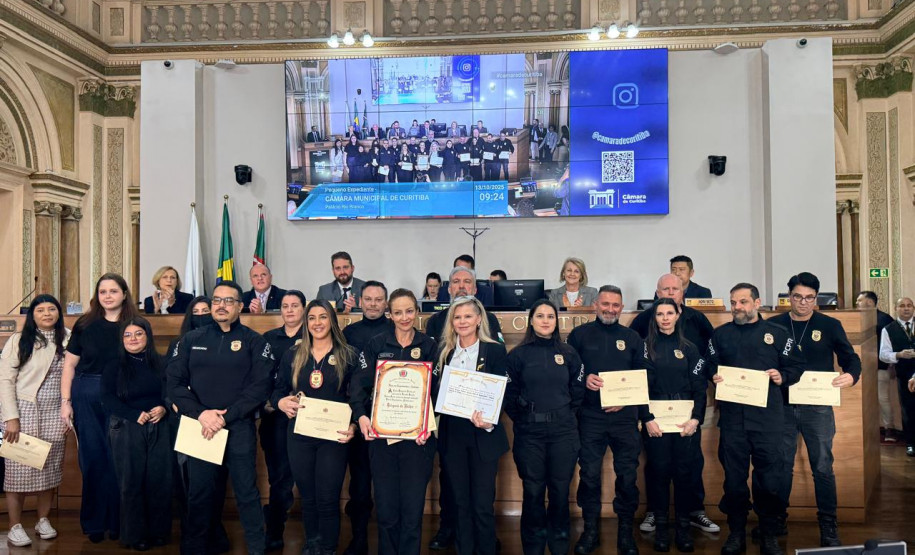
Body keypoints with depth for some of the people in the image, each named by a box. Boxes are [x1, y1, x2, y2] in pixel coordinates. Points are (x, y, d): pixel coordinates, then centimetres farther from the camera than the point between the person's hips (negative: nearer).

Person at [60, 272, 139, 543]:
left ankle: (116, 521, 19)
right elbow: (70, 365, 6)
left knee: (117, 460, 4)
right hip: (86, 397, 1)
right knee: (93, 460, 7)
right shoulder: (85, 324, 4)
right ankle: (93, 522, 21)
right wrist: (65, 401, -1)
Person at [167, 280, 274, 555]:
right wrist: (200, 414, -11)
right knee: (199, 494, 11)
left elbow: (260, 386, -7)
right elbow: (175, 382, 3)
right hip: (199, 427, 3)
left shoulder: (254, 342, 1)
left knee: (247, 493, 3)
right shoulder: (191, 340, 9)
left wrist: (226, 417, -15)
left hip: (240, 428, -2)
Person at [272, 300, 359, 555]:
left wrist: (353, 426, -17)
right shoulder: (293, 355, 7)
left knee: (328, 498, 0)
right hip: (299, 435, 3)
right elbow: (277, 390, 10)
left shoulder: (347, 355, -1)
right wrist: (281, 402, -13)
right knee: (307, 496, 13)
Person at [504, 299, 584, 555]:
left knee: (560, 489, 6)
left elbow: (578, 391, 10)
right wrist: (522, 419, 1)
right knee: (533, 491, 4)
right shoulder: (518, 354, 1)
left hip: (563, 431, 1)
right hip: (529, 432, -1)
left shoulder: (569, 353, 6)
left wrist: (565, 416, 6)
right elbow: (509, 393, 2)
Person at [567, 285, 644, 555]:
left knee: (627, 475, 5)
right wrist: (584, 379, -14)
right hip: (590, 417, -1)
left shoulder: (632, 338, 8)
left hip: (624, 416, 1)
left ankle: (626, 530, 20)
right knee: (589, 475, 5)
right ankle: (591, 529, 19)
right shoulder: (579, 334, 3)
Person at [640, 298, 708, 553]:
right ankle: (660, 526, 12)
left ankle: (684, 527, 13)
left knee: (685, 471, 2)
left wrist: (696, 419, -8)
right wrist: (647, 419, -11)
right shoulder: (646, 347, 4)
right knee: (659, 471, 1)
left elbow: (700, 387, 4)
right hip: (656, 419, -1)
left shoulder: (690, 348, 8)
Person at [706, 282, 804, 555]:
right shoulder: (720, 334, 12)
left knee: (770, 475, 2)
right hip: (732, 416, 1)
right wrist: (714, 377, -8)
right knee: (734, 475, 6)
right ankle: (736, 533, 17)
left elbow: (796, 365, 8)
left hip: (768, 417, -1)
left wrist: (782, 377, -11)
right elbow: (709, 366, 12)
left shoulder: (777, 333, 7)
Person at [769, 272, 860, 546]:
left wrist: (851, 375, -20)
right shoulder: (773, 325, 3)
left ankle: (828, 526, 14)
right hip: (782, 406, 1)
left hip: (818, 408, -1)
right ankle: (777, 520, 23)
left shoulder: (830, 325, 2)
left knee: (822, 467, 2)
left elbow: (851, 358, 1)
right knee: (781, 466, 10)